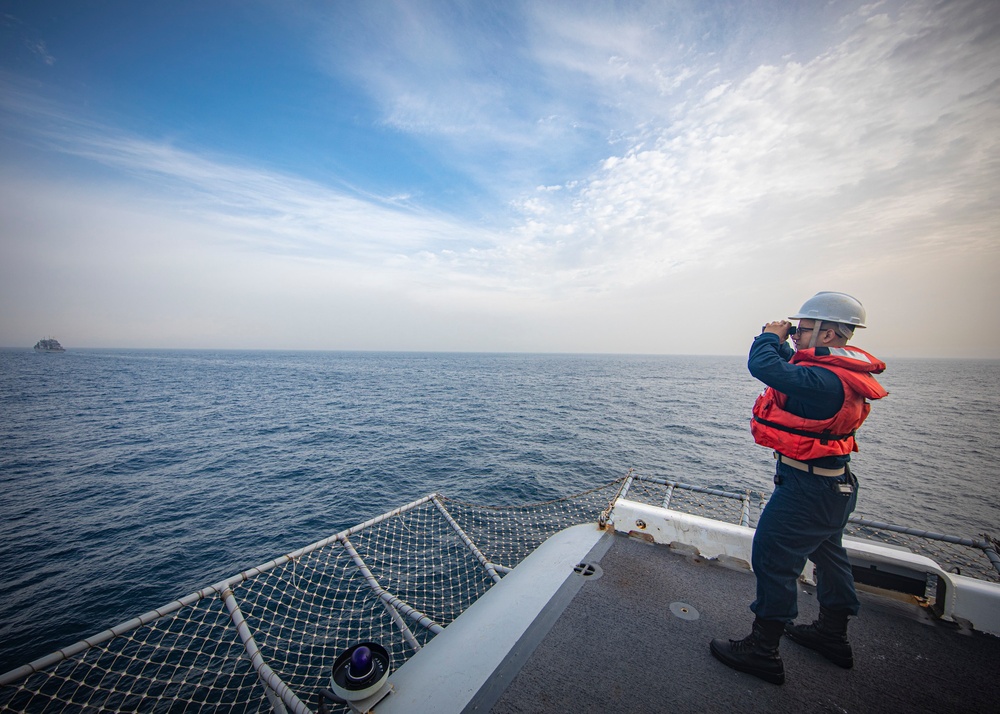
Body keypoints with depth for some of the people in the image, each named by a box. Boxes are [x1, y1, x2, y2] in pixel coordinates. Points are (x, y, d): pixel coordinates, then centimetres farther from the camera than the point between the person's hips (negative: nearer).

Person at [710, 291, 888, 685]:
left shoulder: (825, 380, -28)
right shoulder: (842, 372, 4)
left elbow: (764, 366, -35)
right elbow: (793, 368, 18)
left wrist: (771, 335, -16)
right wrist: (782, 342, 4)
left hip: (807, 487, -11)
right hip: (836, 481, 11)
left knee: (772, 557, 0)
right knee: (828, 553, 24)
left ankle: (762, 650, 14)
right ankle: (833, 636, 46)